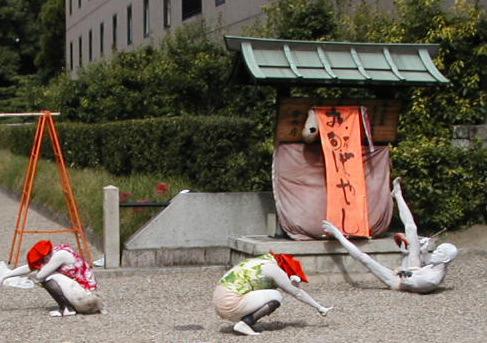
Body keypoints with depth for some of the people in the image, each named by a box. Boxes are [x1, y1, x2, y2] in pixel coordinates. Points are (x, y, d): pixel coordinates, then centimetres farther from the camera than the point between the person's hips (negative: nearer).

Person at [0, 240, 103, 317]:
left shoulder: (60, 255, -19)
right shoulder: (53, 253, 6)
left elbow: (39, 276, -16)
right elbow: (29, 267, 12)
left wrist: (30, 275, 7)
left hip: (85, 295, -9)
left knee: (48, 278, -13)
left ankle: (67, 308, -8)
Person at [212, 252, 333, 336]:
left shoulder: (262, 260, 21)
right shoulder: (274, 268, -5)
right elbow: (297, 293, 1)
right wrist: (319, 307, 10)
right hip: (232, 303, -9)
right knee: (276, 297, -3)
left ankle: (239, 321, 6)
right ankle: (244, 323, -12)